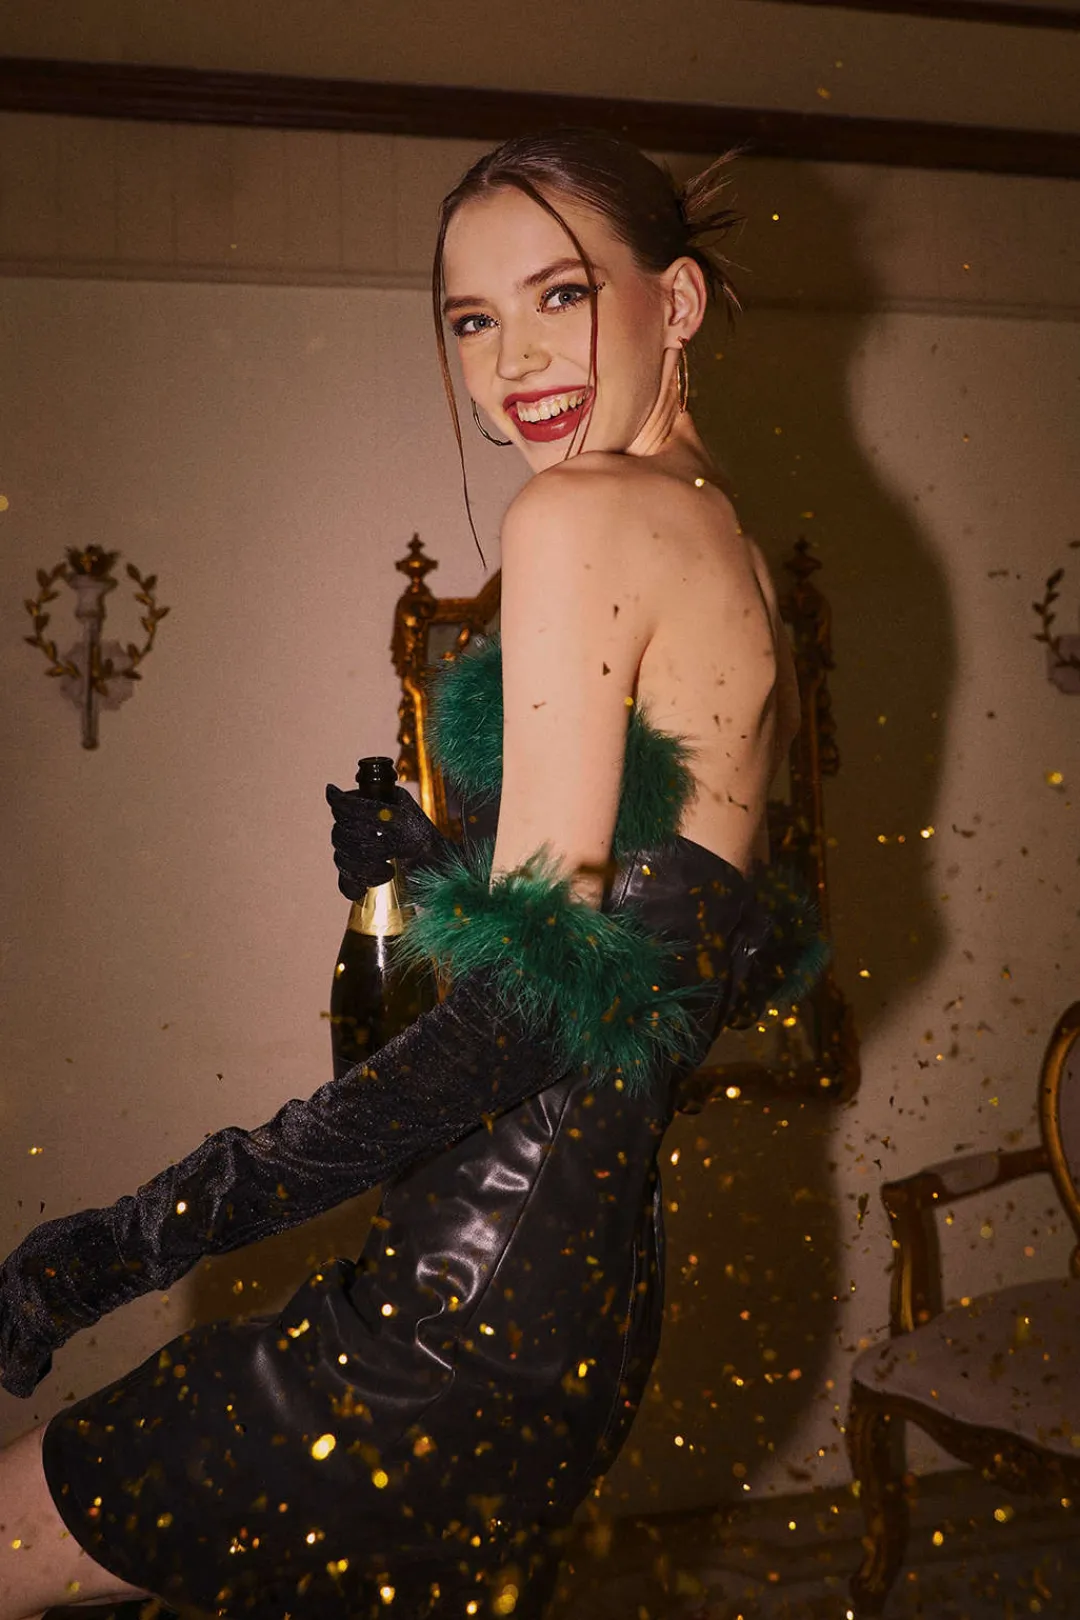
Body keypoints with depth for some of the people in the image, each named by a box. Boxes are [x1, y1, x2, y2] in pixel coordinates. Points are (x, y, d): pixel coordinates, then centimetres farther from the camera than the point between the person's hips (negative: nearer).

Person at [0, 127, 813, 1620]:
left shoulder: (581, 515, -14)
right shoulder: (732, 546, 13)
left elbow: (535, 1005, -20)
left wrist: (157, 1226, -18)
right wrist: (426, 859, 27)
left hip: (476, 1297, -9)